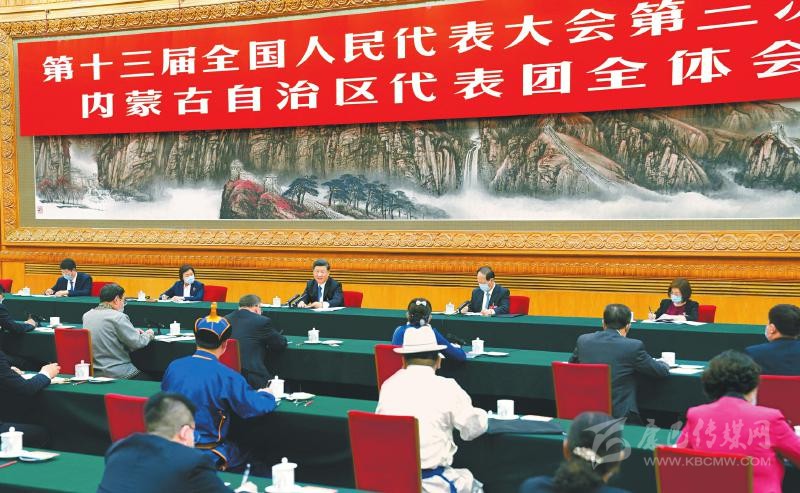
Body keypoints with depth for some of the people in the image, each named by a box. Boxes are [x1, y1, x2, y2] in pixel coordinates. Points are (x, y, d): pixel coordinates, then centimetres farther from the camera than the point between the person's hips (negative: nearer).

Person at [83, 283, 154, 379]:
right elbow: (137, 343, -13)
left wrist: (134, 332, 18)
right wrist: (148, 334, 8)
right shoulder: (118, 317, -15)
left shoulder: (87, 315, 8)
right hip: (119, 374, -8)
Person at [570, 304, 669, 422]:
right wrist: (665, 365, 26)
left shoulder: (583, 340, 1)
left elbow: (571, 364, 21)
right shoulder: (634, 346, -10)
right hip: (619, 415, -4)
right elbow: (662, 371, 3)